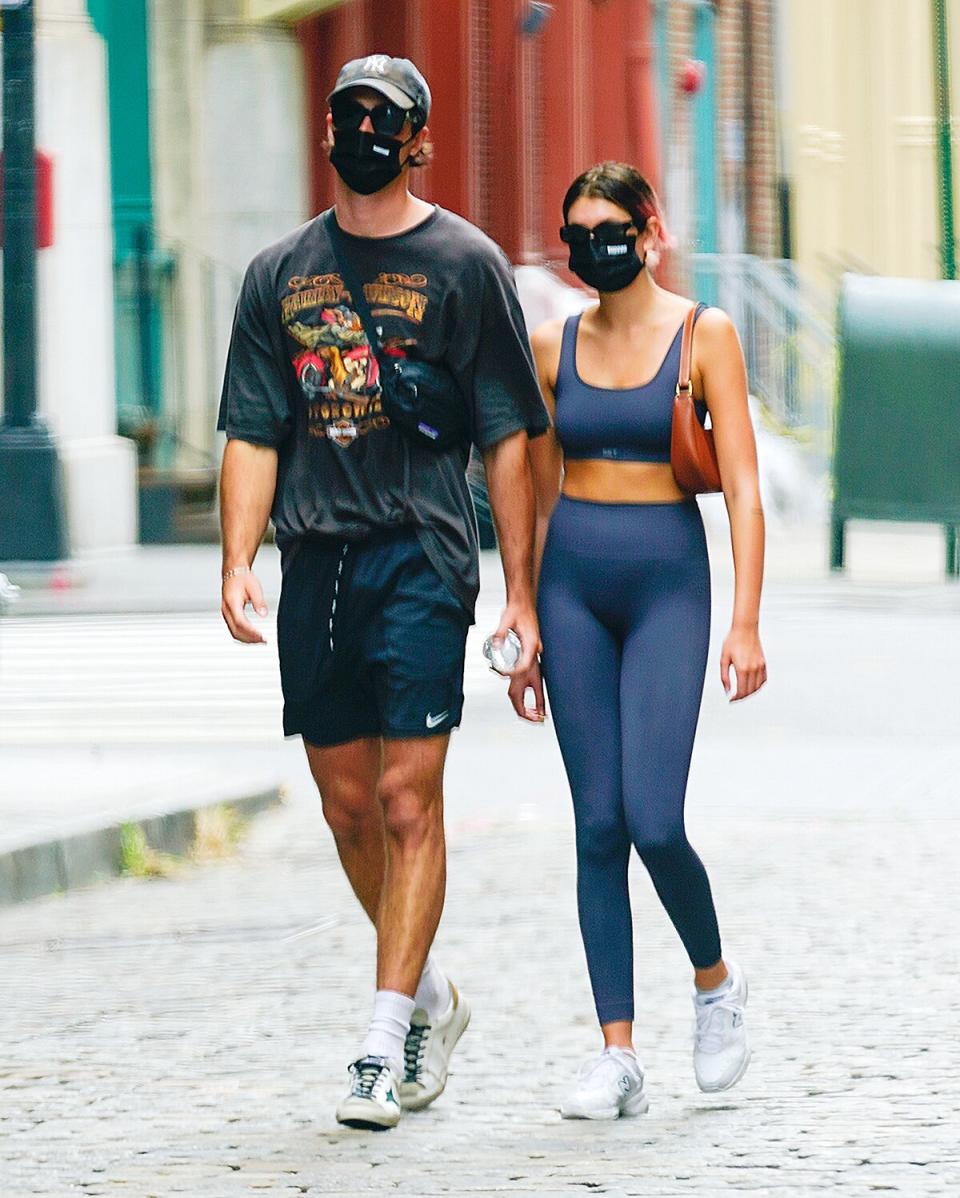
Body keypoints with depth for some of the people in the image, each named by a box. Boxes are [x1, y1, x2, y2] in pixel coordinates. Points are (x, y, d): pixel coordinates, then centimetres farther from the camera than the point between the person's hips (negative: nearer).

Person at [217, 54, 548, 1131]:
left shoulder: (465, 263, 3)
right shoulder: (279, 273, 13)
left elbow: (508, 436, 1)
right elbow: (253, 434, 11)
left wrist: (520, 591, -3)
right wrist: (238, 562, -4)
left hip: (421, 557, -4)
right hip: (314, 563, 4)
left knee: (407, 801, -10)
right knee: (348, 807, 9)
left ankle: (387, 1041, -9)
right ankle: (431, 996, 28)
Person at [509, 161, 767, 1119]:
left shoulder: (703, 334, -2)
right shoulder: (554, 345, 8)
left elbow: (742, 485, -6)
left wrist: (745, 621, -14)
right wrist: (524, 629, 13)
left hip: (668, 581, -3)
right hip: (574, 584, 3)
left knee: (653, 821, -14)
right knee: (598, 826, 0)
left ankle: (715, 980, 14)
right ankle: (618, 1056, 3)